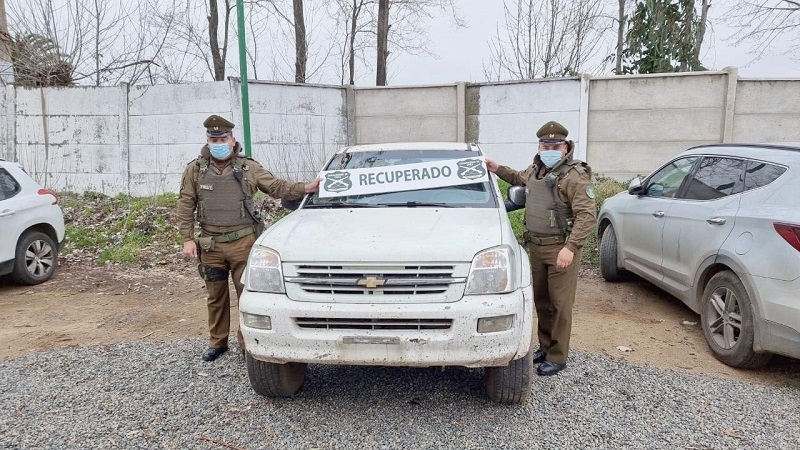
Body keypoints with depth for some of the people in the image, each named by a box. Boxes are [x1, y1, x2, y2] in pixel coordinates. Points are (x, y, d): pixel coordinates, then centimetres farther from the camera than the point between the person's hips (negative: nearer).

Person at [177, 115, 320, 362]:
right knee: (216, 296, 12)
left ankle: (248, 342, 15)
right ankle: (217, 342, 28)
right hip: (210, 245, 1)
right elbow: (185, 206, 4)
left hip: (243, 242, -1)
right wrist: (187, 238, -2)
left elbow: (277, 187, 3)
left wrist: (306, 188, -9)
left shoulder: (249, 167, 3)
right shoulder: (195, 170, 4)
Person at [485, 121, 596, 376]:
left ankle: (557, 357, 9)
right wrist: (498, 170, 21)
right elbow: (520, 179, 35)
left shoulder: (574, 176, -14)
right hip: (536, 247, 8)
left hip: (560, 249, -7)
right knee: (541, 300, 15)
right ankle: (545, 347, 30)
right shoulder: (535, 169, 10)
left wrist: (570, 247, -28)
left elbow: (587, 215, -20)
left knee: (560, 304, -1)